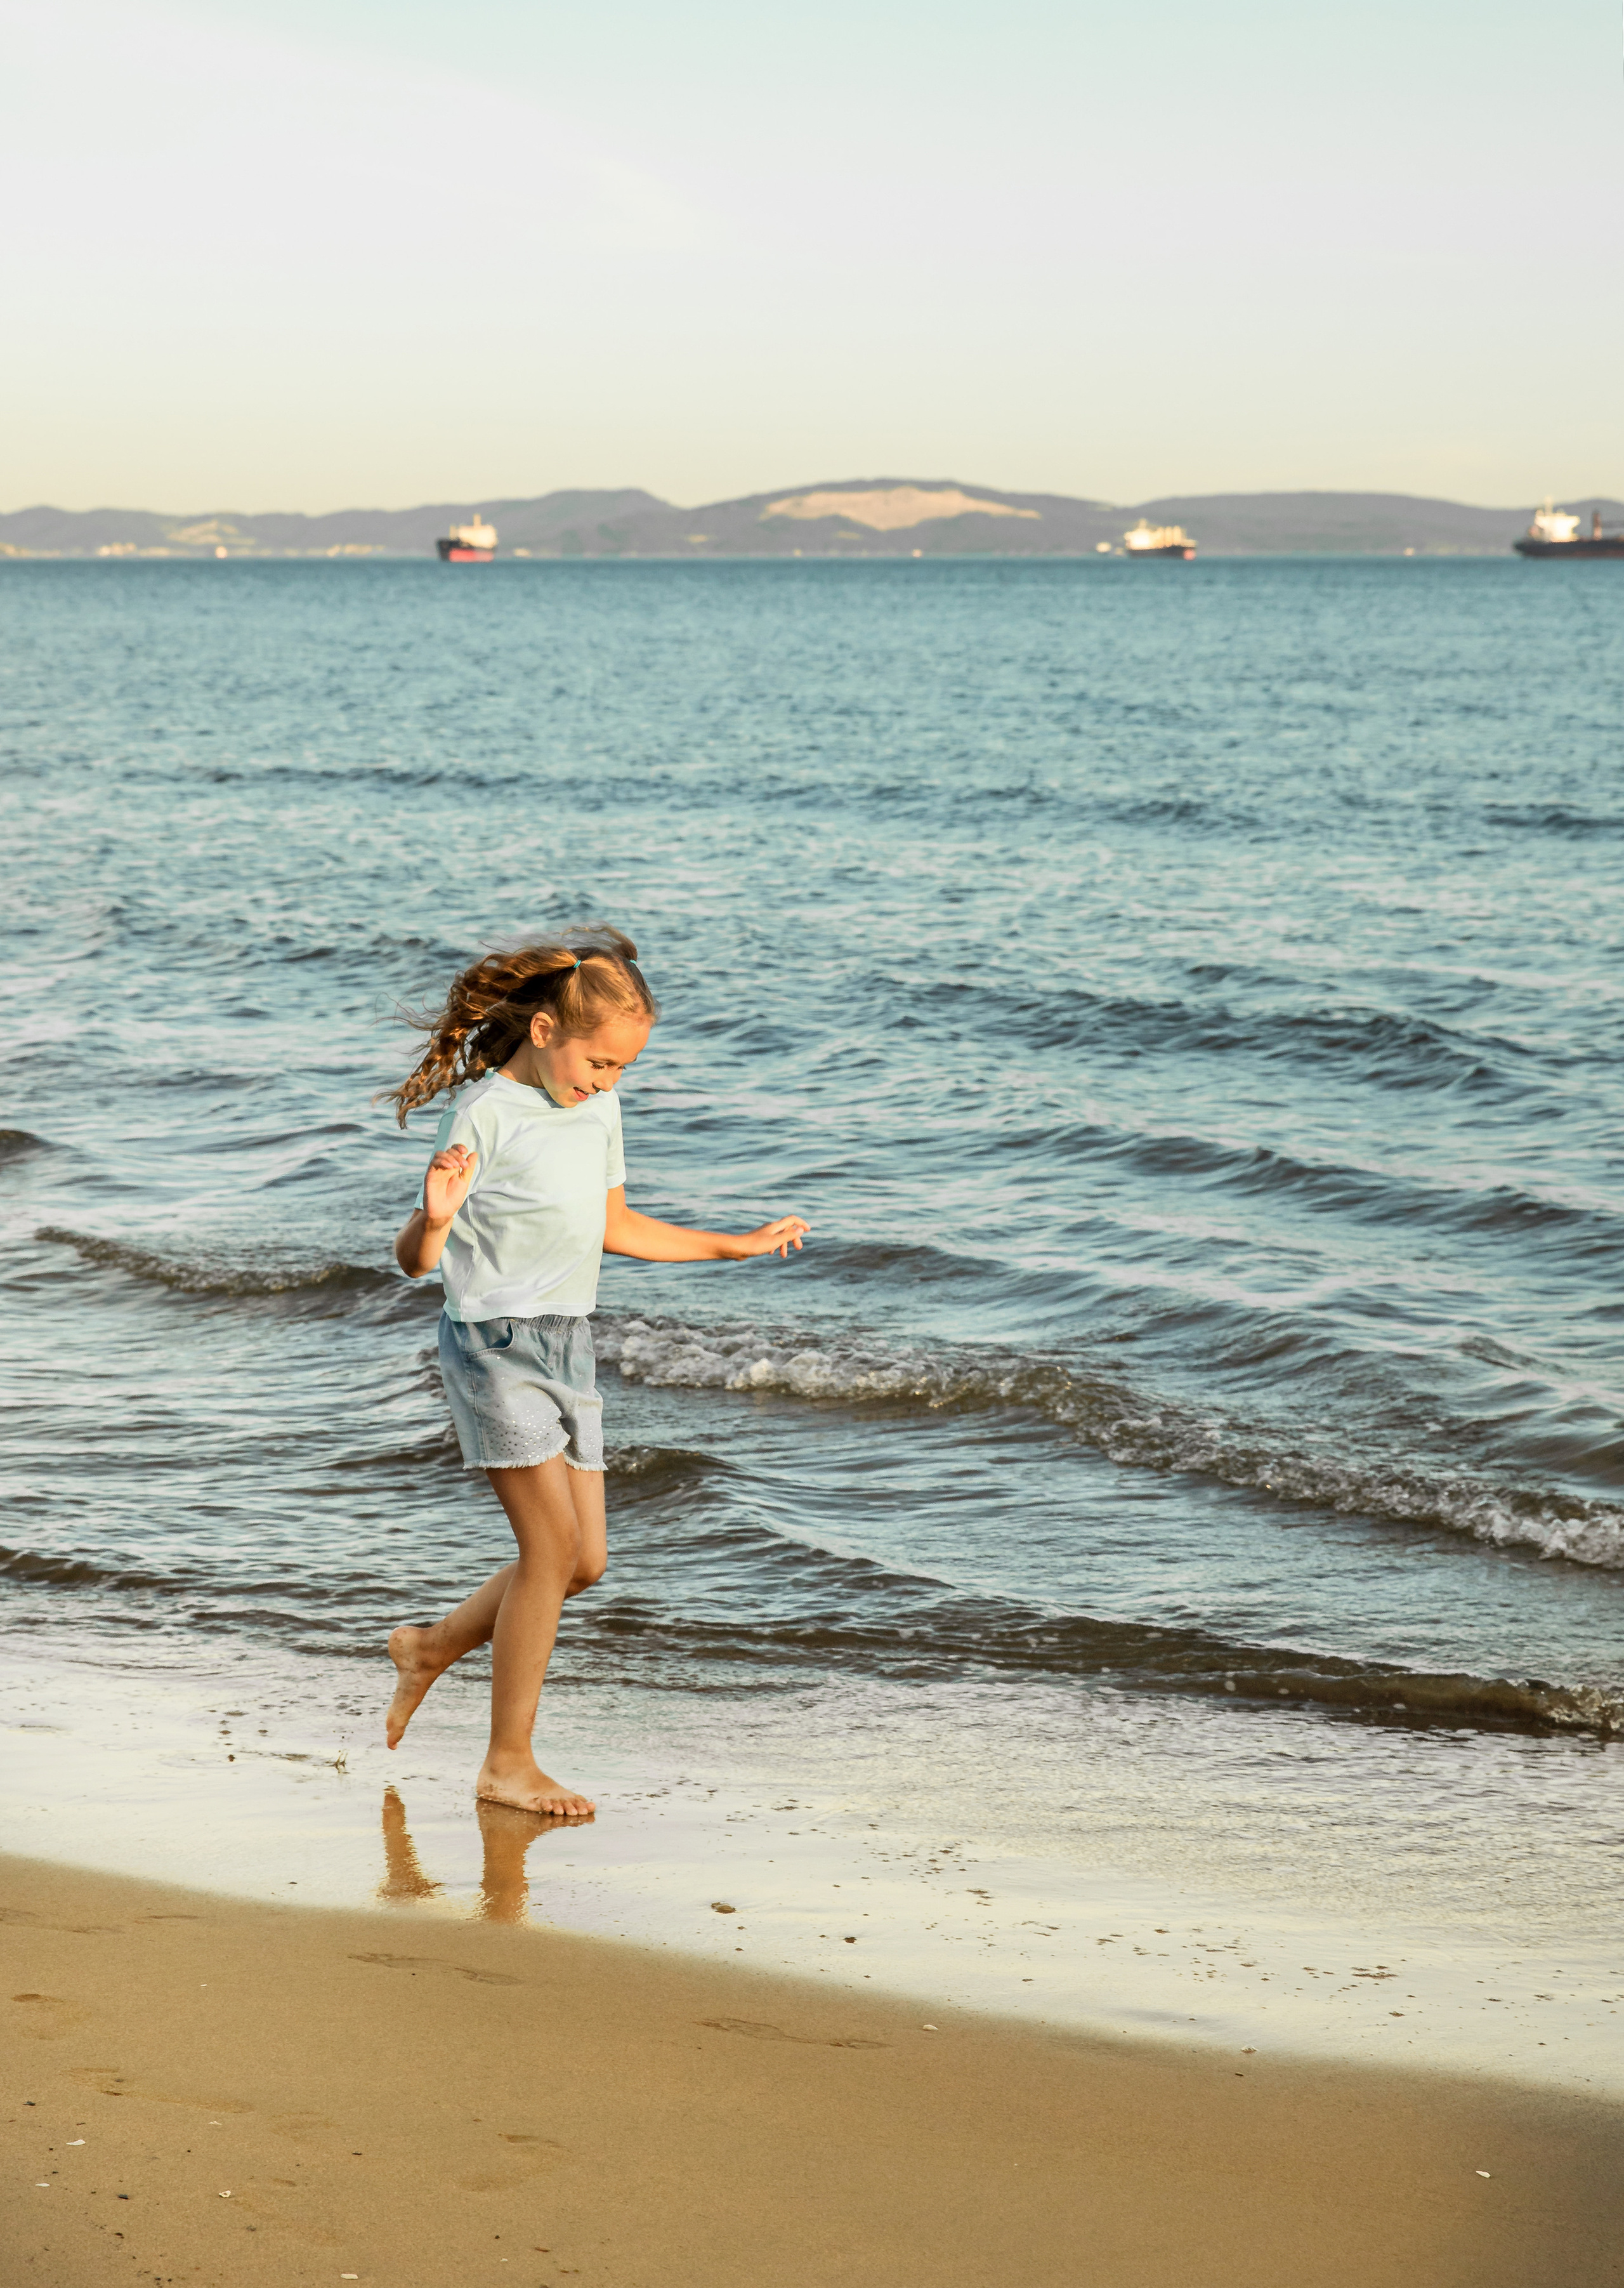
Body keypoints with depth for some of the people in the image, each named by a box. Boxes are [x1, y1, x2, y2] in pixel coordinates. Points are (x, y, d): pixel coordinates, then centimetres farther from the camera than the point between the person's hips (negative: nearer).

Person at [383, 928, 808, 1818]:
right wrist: (435, 1218, -39)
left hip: (567, 1347, 8)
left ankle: (432, 1645, 29)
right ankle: (508, 1763, 0)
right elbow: (414, 1260, -17)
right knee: (553, 1546, -10)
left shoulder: (599, 1108, 8)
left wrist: (736, 1246, 25)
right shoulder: (486, 1114, -15)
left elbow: (614, 1228, 22)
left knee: (584, 1560, 6)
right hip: (495, 1344, -8)